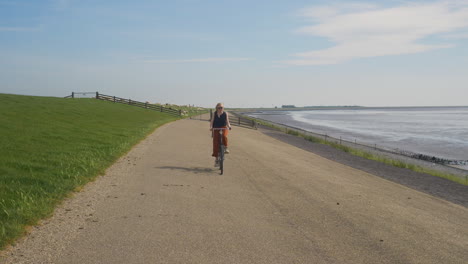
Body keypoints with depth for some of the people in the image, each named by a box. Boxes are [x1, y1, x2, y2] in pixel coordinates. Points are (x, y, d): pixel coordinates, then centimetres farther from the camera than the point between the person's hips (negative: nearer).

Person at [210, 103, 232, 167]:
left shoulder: (225, 114, 3)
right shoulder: (215, 114, 4)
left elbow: (227, 121, 2)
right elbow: (212, 121, -1)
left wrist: (229, 126, -20)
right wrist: (211, 127, -20)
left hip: (223, 128, -1)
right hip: (216, 129, 1)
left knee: (224, 136, -36)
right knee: (216, 143, -5)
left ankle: (226, 148, -12)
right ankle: (216, 159, 5)